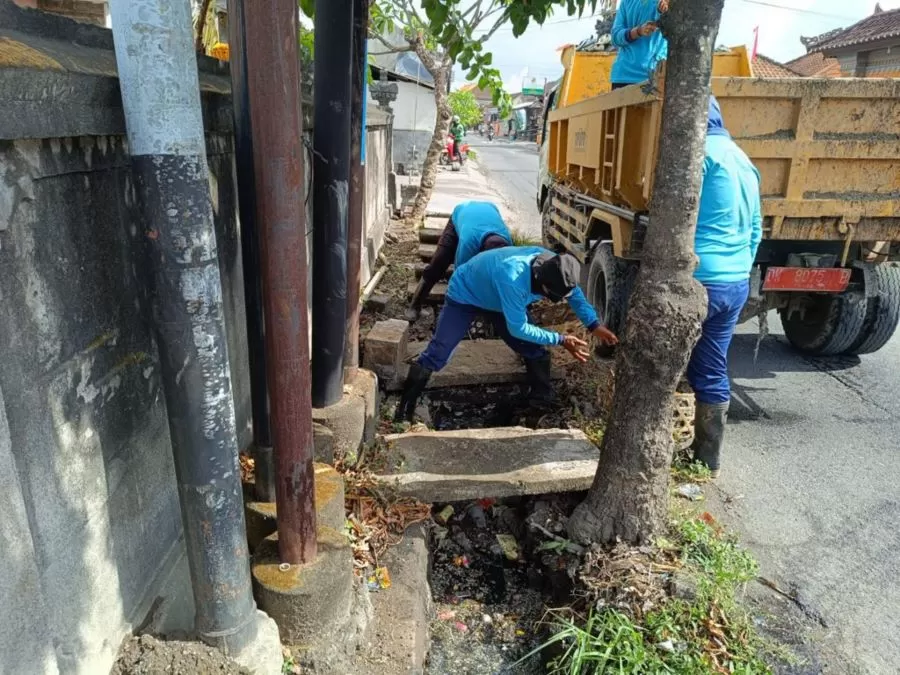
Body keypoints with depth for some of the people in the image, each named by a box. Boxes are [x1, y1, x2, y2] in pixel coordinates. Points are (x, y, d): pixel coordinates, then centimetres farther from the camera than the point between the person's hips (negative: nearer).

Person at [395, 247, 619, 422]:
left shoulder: (555, 269, -23)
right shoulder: (513, 279, -46)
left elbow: (576, 295, -1)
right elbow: (518, 329, -37)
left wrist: (595, 325, -11)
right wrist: (560, 340, -32)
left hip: (502, 300, 7)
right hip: (465, 295, -6)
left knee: (536, 352, 0)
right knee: (435, 355, -14)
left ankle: (543, 403, 18)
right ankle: (403, 412, -3)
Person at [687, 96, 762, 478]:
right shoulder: (742, 159, 18)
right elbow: (756, 229, 21)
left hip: (695, 281, -8)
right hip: (736, 284, 8)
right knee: (712, 374, 15)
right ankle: (707, 460, 25)